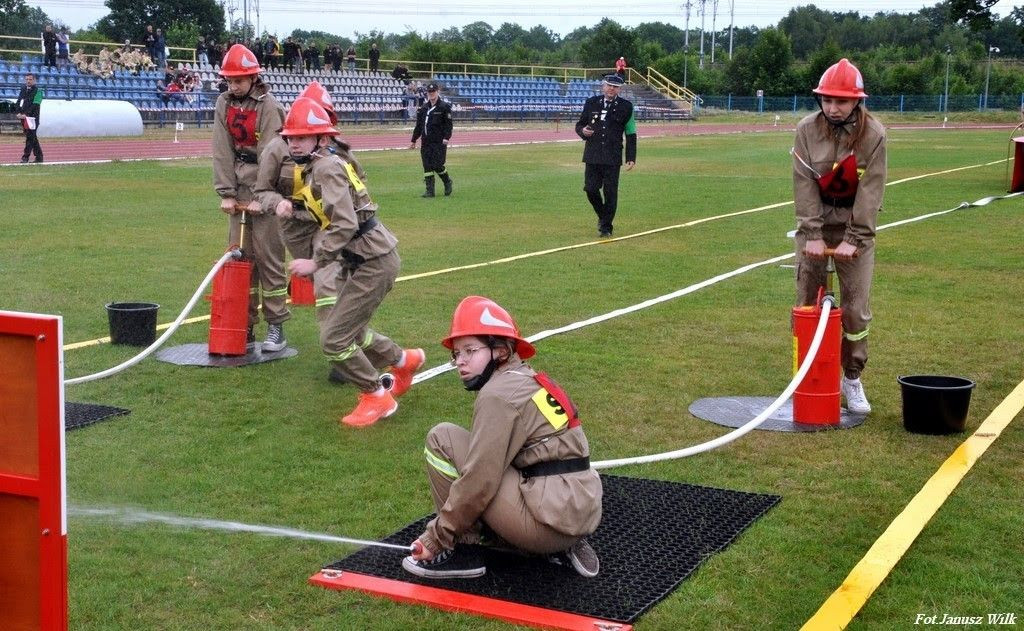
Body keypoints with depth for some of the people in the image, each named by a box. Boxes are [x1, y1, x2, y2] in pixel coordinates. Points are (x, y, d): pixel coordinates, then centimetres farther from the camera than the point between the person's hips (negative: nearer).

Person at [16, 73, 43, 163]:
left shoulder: (37, 91, -4)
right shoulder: (23, 90, 16)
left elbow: (35, 105, -13)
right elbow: (18, 102, 14)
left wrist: (26, 114, -18)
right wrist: (19, 113, -2)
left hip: (32, 117, -7)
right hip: (23, 117, 7)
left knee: (30, 137, -9)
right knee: (32, 138, 10)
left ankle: (25, 157, -8)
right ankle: (39, 156, 15)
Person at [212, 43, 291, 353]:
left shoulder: (268, 106, -9)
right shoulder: (224, 104, 6)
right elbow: (223, 151, 3)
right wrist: (226, 193, -2)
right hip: (240, 188, 5)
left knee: (268, 256, -3)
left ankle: (276, 327, 4)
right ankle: (245, 327, 12)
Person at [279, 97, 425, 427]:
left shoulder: (327, 168, -19)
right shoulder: (312, 168, 11)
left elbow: (345, 225, -28)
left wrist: (316, 262, -27)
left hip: (374, 261, -10)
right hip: (358, 260, 10)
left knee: (333, 338, -8)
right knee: (350, 330, 24)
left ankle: (377, 397, 9)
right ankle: (403, 360, 44)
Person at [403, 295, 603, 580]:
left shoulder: (498, 394, -10)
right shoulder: (533, 381, 17)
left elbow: (479, 482, -15)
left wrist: (436, 536, -5)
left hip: (551, 520, -9)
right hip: (583, 512, 9)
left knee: (443, 438, -3)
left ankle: (460, 551, 1)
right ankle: (566, 545, 16)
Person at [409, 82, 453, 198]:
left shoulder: (444, 107, -2)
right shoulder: (423, 108, 15)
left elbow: (448, 124, -6)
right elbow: (418, 125, 19)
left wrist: (446, 137, -18)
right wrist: (414, 140, 18)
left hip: (439, 142, -5)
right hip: (426, 142, 5)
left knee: (437, 165, -9)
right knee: (427, 166, 1)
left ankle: (447, 182, 17)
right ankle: (430, 190, 5)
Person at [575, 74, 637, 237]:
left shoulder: (625, 107, 3)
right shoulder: (591, 103, 8)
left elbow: (631, 134, 4)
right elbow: (579, 124, 16)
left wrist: (631, 158, -2)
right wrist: (582, 131, -9)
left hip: (613, 157, -2)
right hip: (592, 155, 2)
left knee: (610, 192, -2)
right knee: (591, 189, 0)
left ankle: (606, 227, 10)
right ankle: (602, 216, 26)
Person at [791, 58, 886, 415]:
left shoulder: (874, 135, -10)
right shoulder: (807, 130, -7)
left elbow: (870, 190, -13)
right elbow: (804, 185, -11)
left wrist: (853, 239, -19)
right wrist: (812, 234, -17)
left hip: (856, 227, -1)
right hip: (815, 225, 1)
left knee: (856, 308, -1)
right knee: (808, 302, 3)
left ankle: (852, 379, 12)